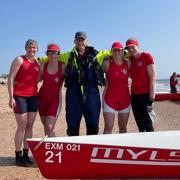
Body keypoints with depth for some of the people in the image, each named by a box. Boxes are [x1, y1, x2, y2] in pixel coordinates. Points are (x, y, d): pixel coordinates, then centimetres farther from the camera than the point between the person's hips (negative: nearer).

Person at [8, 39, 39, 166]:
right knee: (22, 127, -4)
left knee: (30, 126, 7)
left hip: (33, 96, 6)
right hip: (20, 96, -6)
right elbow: (10, 79, -8)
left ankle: (26, 155, 17)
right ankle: (18, 156, 8)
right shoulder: (19, 60, -2)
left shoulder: (37, 63, 14)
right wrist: (11, 97, -15)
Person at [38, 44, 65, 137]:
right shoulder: (43, 66, -1)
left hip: (55, 98, -3)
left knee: (49, 128, -12)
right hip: (42, 97, 3)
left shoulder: (63, 66, -7)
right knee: (46, 127, 11)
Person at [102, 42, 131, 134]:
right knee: (108, 127, -6)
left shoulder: (128, 63, 3)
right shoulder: (107, 63, -3)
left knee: (123, 127, 12)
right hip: (109, 98, -2)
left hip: (125, 98, 3)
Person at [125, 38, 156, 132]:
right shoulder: (130, 60, 11)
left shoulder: (147, 56, -7)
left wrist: (151, 98, -18)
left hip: (145, 95, -6)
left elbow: (153, 78, -12)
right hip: (134, 95, 6)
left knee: (147, 124, -6)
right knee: (140, 125, 10)